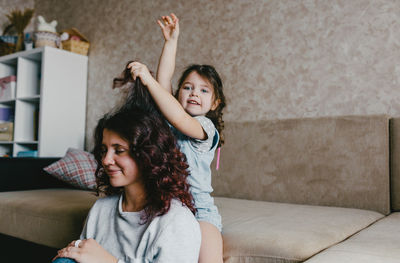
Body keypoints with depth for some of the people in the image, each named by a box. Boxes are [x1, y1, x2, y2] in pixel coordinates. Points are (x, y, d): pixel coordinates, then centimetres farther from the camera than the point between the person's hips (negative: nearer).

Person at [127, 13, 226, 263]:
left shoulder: (206, 126, -4)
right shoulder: (171, 115, 12)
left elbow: (180, 120, -23)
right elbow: (164, 80, 4)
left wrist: (148, 80, -23)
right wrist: (171, 40, 5)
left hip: (198, 209, -4)